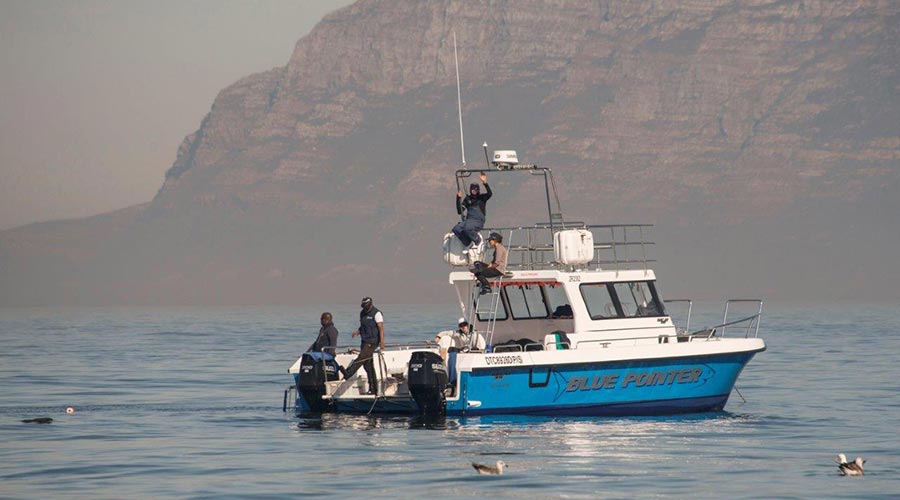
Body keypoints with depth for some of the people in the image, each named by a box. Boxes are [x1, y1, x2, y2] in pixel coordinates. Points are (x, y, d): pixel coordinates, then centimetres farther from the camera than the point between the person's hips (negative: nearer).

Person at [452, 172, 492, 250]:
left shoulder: (482, 198, 7)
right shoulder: (467, 199, 16)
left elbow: (490, 193, -15)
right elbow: (459, 211, 11)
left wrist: (485, 183, -27)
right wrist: (458, 198, 0)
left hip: (479, 221, -5)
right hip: (468, 220, 5)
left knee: (467, 229, -36)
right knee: (456, 229, -22)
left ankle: (477, 240, -6)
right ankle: (468, 244, -8)